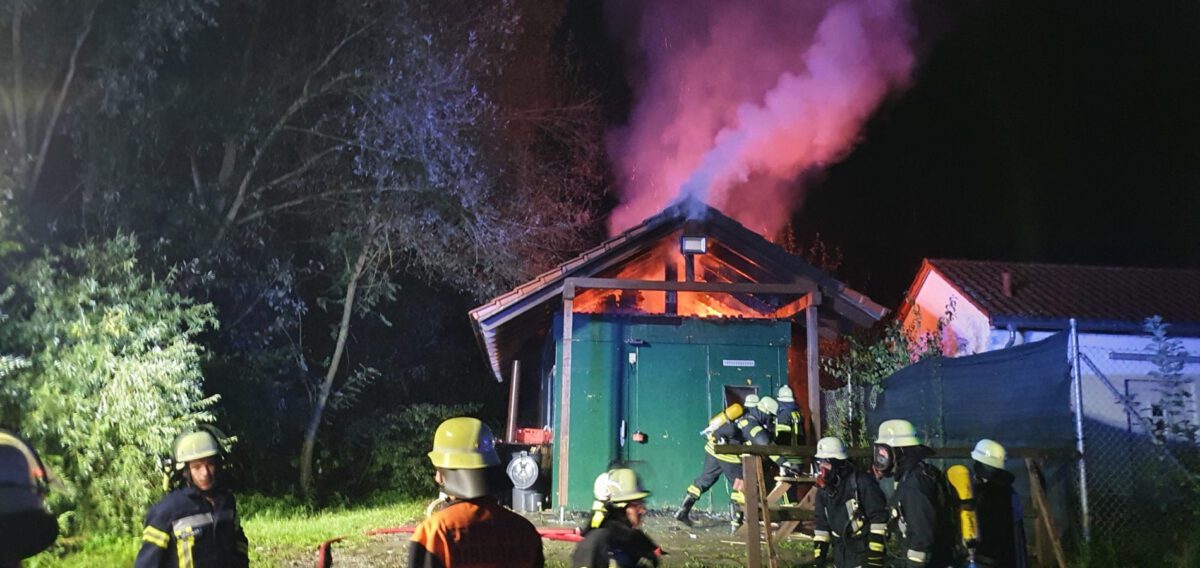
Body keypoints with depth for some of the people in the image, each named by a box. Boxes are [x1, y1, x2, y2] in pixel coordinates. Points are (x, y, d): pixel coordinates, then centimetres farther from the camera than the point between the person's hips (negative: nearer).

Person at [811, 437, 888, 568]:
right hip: (840, 553, 8)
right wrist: (819, 554, 9)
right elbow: (821, 523, 12)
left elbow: (879, 517, -17)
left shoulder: (861, 482, -17)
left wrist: (875, 552, -19)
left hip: (864, 551, -7)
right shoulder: (824, 488, 5)